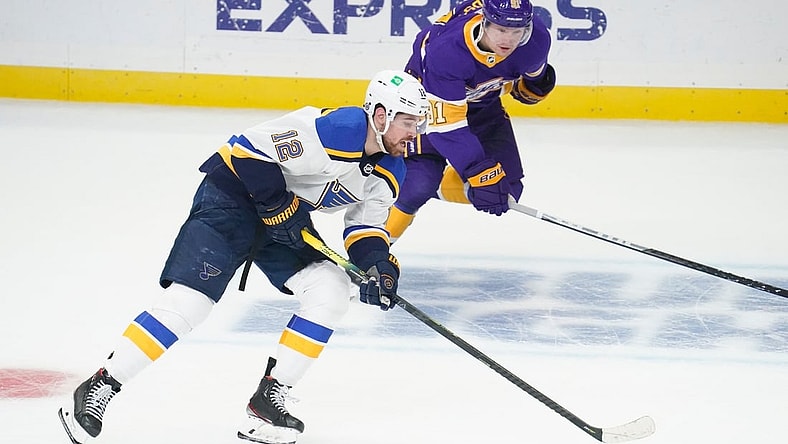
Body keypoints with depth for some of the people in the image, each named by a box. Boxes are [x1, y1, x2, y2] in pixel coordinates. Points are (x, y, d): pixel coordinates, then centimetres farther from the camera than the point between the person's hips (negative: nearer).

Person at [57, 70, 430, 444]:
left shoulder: (389, 171, -1)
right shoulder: (333, 131, -29)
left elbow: (366, 223, 9)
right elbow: (251, 148, -27)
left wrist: (377, 264, -11)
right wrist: (277, 206, -22)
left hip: (288, 217, 8)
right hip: (234, 194, -8)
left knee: (331, 291, -8)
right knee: (188, 300, -17)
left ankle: (268, 399, -1)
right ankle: (96, 391, -10)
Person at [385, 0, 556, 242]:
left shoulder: (536, 39, -25)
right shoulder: (446, 49, -41)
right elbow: (446, 122, -39)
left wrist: (537, 82, -10)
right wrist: (479, 172, -43)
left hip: (483, 102, 5)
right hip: (429, 98, -5)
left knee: (505, 183, -4)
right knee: (420, 181, -24)